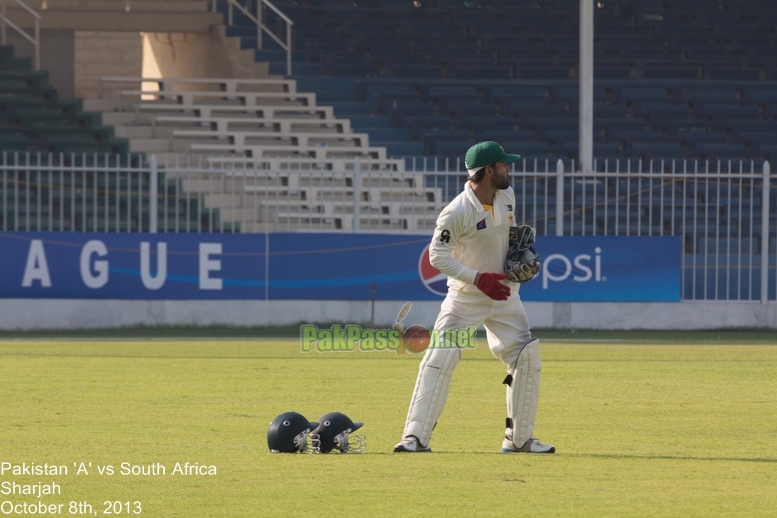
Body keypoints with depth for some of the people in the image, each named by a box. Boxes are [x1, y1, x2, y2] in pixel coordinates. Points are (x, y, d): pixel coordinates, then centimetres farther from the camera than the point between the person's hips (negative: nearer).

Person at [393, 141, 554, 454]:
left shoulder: (507, 196, -3)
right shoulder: (457, 213, -24)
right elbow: (437, 256, -19)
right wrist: (478, 278, -25)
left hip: (504, 293, 6)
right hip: (466, 296, -6)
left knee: (527, 359, 3)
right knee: (438, 360, -13)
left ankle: (519, 438, 14)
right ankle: (416, 436, -8)